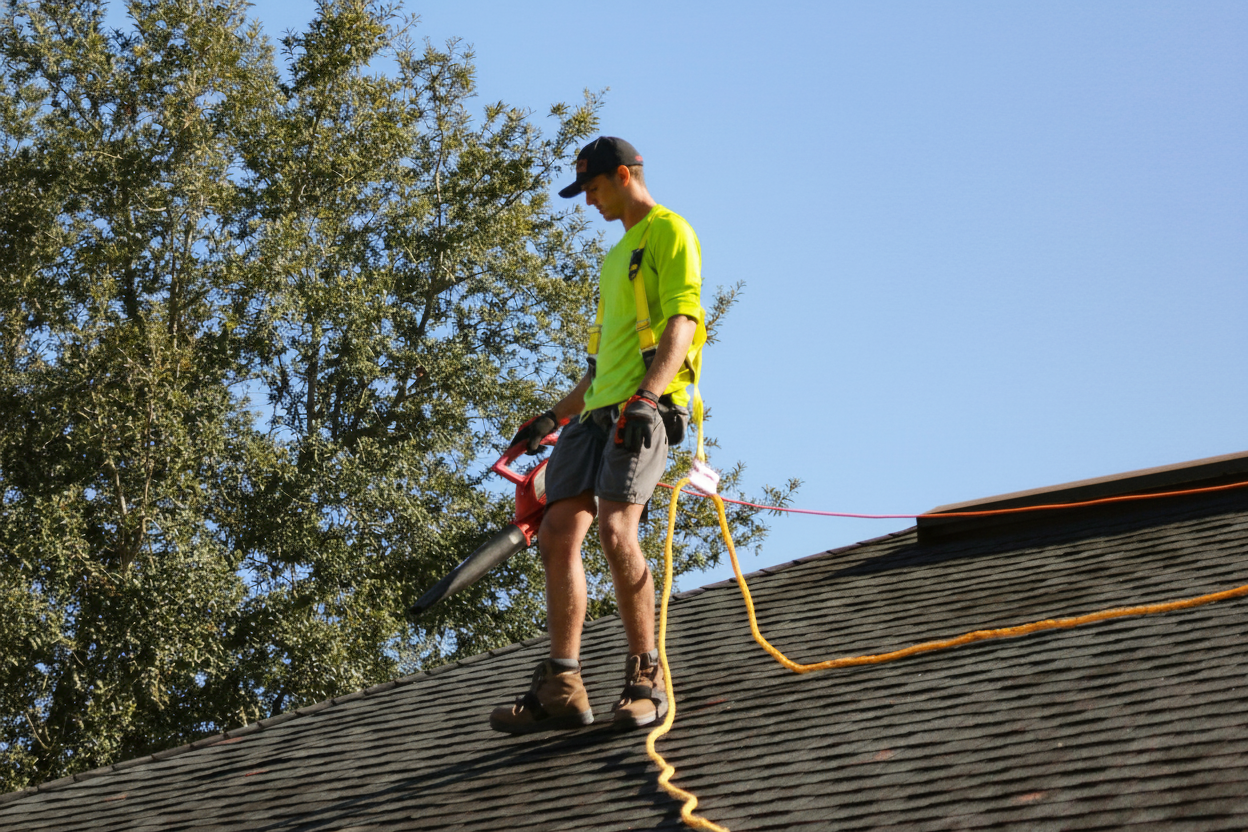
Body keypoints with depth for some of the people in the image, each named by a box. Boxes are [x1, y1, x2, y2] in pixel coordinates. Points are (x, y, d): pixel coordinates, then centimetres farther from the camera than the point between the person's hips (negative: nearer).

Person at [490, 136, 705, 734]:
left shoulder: (669, 232, 1)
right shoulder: (617, 256, 31)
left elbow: (682, 321, -13)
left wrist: (647, 395, -26)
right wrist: (555, 416, 28)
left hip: (646, 410, -10)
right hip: (599, 412, 10)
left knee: (615, 529, -23)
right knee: (558, 534, -1)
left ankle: (645, 678, -14)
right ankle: (560, 689, 0)